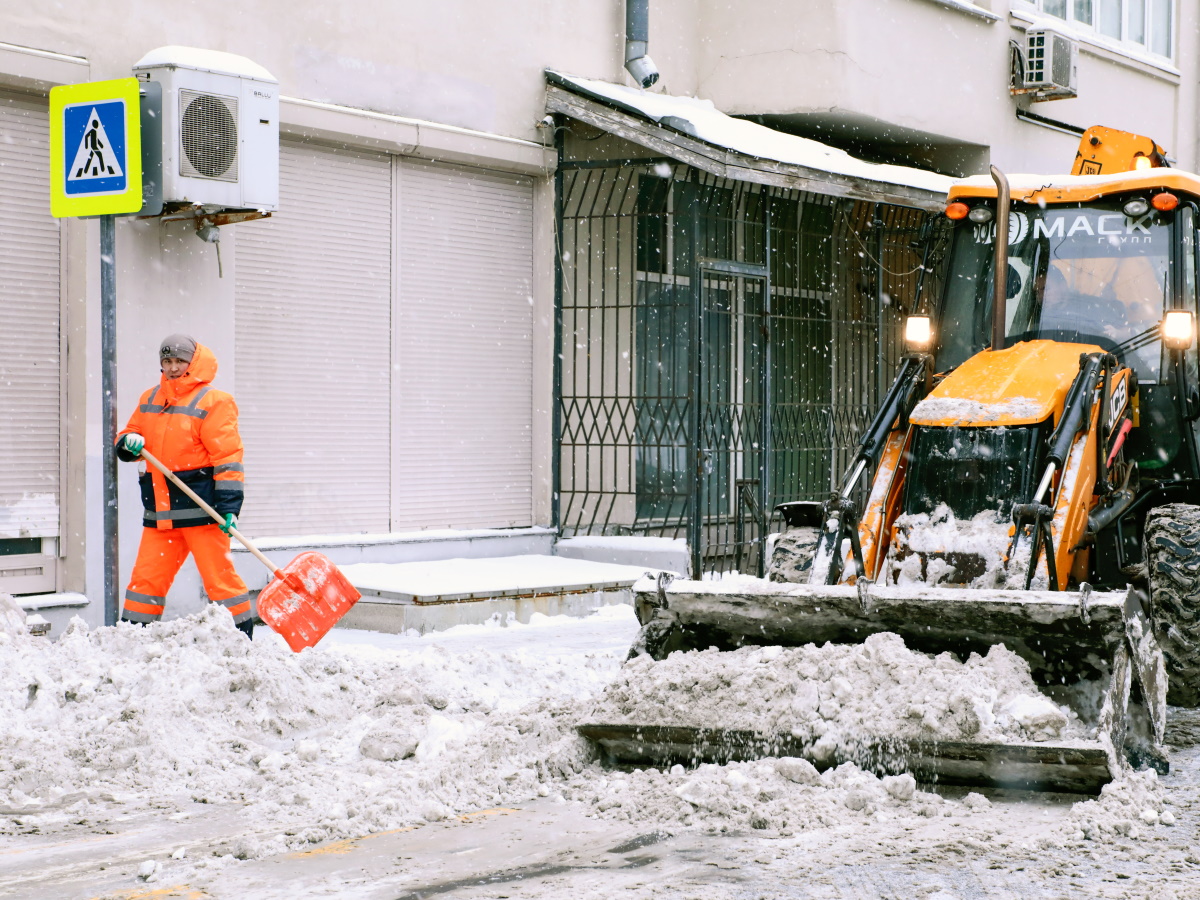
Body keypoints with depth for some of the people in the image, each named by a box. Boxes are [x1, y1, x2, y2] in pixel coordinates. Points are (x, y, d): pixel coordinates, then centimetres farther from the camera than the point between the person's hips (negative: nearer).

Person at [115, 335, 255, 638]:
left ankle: (242, 635, 5)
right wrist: (129, 442, -3)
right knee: (147, 575, 8)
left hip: (200, 505, -6)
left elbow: (227, 456, -10)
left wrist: (229, 505, -17)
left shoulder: (212, 402, -5)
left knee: (218, 574, -3)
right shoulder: (149, 399, 15)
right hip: (160, 509, 6)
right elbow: (128, 436, 23)